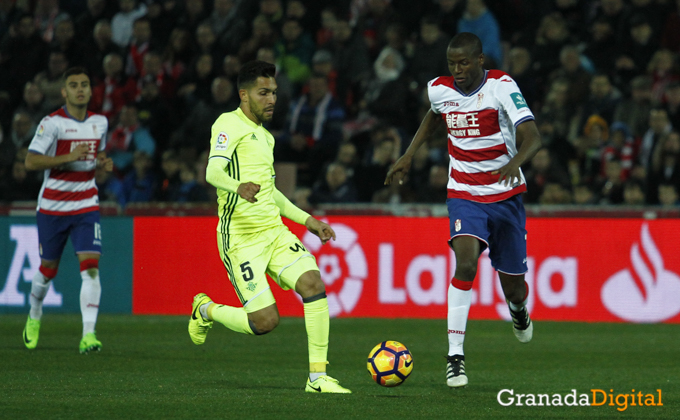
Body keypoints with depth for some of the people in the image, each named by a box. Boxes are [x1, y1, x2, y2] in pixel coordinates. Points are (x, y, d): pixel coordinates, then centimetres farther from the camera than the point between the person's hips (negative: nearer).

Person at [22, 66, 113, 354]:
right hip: (53, 206, -2)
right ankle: (34, 316, 40)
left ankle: (88, 334, -19)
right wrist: (70, 157, -25)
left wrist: (104, 163, 1)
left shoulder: (100, 122, 6)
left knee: (90, 267, -15)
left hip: (86, 206, 2)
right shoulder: (52, 123, -10)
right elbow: (30, 162, -16)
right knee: (47, 270, 11)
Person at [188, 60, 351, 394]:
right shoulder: (230, 124, -7)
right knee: (265, 321, -12)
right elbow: (213, 172, -24)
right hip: (240, 238, -7)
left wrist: (306, 220, 27)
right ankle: (207, 310, 20)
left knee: (312, 282, -17)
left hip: (274, 231, 7)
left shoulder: (265, 135, 20)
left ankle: (318, 377, -13)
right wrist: (238, 187, -46)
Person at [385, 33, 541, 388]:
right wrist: (409, 155, 19)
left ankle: (518, 308, 49)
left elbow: (532, 137, -25)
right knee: (465, 263, -26)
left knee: (513, 287, 8)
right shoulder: (439, 89, -3)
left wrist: (515, 162, -46)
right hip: (464, 195, 1)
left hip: (505, 195, -1)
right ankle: (455, 356, -24)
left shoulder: (501, 86, -15)